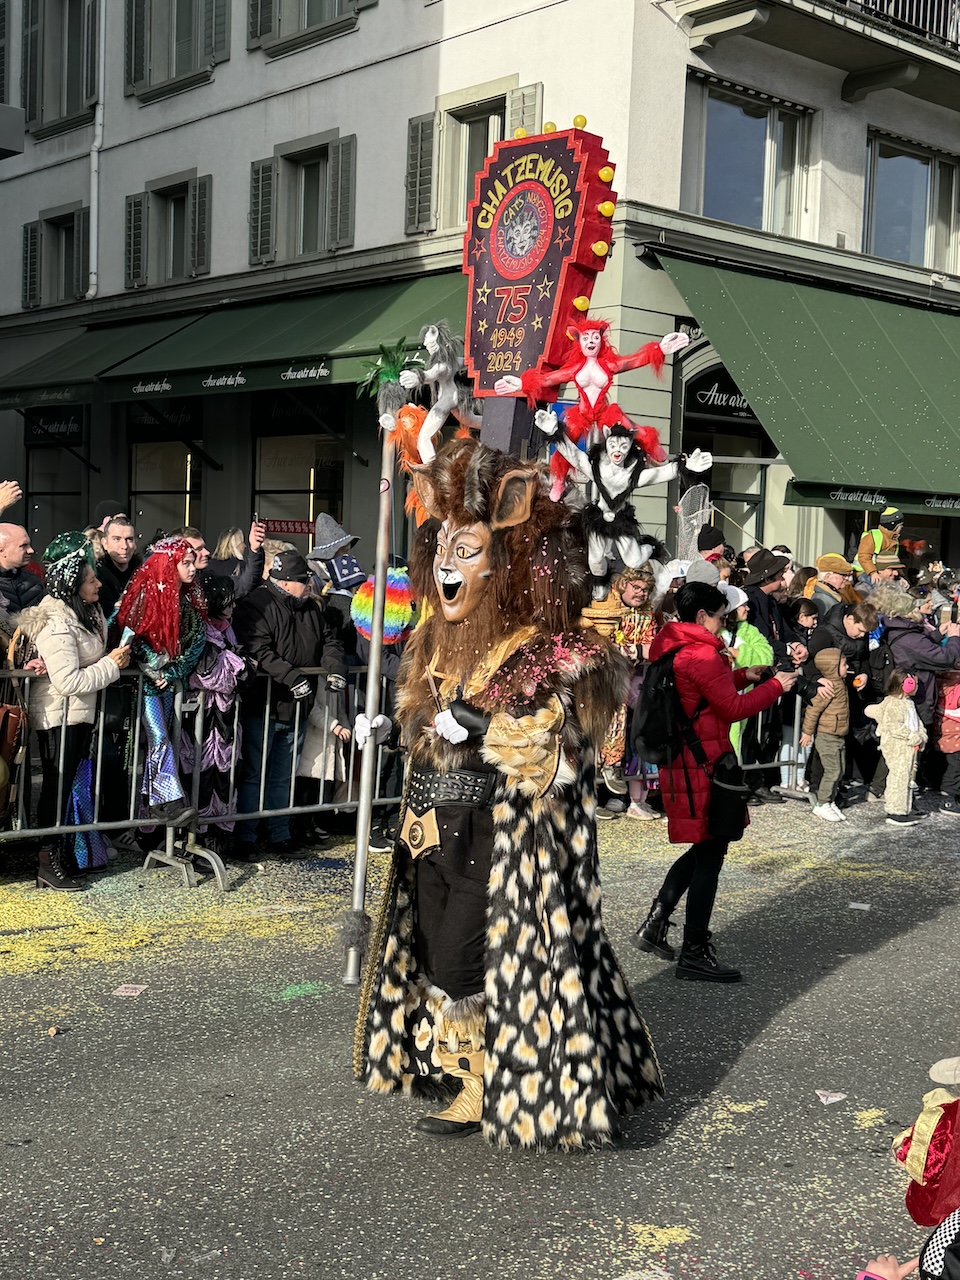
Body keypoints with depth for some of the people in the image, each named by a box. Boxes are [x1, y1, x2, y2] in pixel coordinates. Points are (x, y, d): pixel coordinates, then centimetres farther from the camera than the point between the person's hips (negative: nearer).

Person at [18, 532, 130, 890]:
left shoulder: (86, 611, 5)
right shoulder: (56, 625, -24)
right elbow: (68, 681, -28)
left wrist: (115, 656, 4)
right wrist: (111, 664, -19)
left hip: (80, 715, 9)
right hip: (58, 717, -9)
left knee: (70, 784, 15)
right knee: (58, 786, -2)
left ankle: (65, 854, 25)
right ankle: (49, 863, 6)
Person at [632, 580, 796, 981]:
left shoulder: (669, 647, 11)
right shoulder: (701, 655, -18)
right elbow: (734, 708, -18)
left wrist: (743, 676, 16)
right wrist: (775, 686, -6)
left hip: (678, 761, 10)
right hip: (703, 763, -10)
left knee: (706, 847, 19)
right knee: (710, 851, -2)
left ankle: (654, 925, 19)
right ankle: (694, 953, 4)